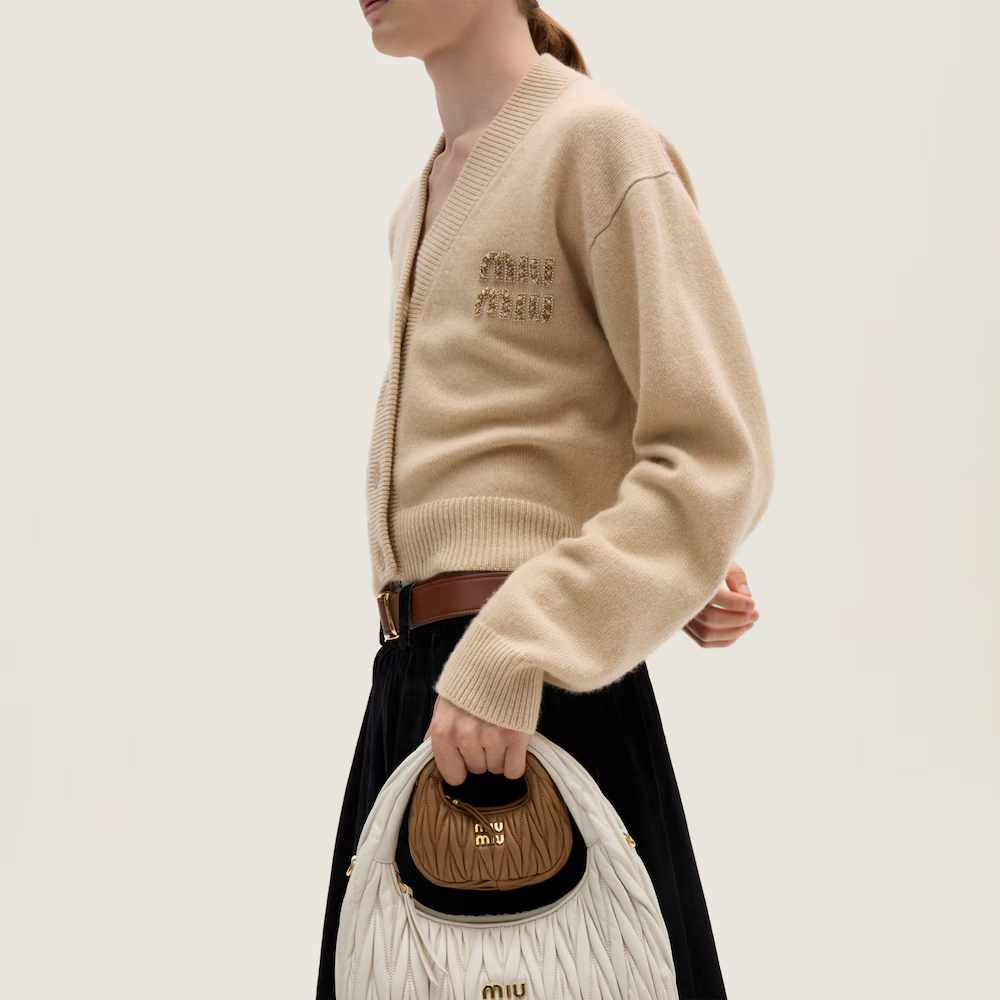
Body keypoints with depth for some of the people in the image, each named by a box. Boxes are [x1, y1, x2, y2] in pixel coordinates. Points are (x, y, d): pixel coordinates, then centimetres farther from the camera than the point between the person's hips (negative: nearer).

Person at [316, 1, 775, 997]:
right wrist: (670, 568, 3)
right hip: (409, 685, 8)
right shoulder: (418, 206, 17)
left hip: (540, 688, -7)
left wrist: (514, 652, -23)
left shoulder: (596, 140, -7)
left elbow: (718, 459, -14)